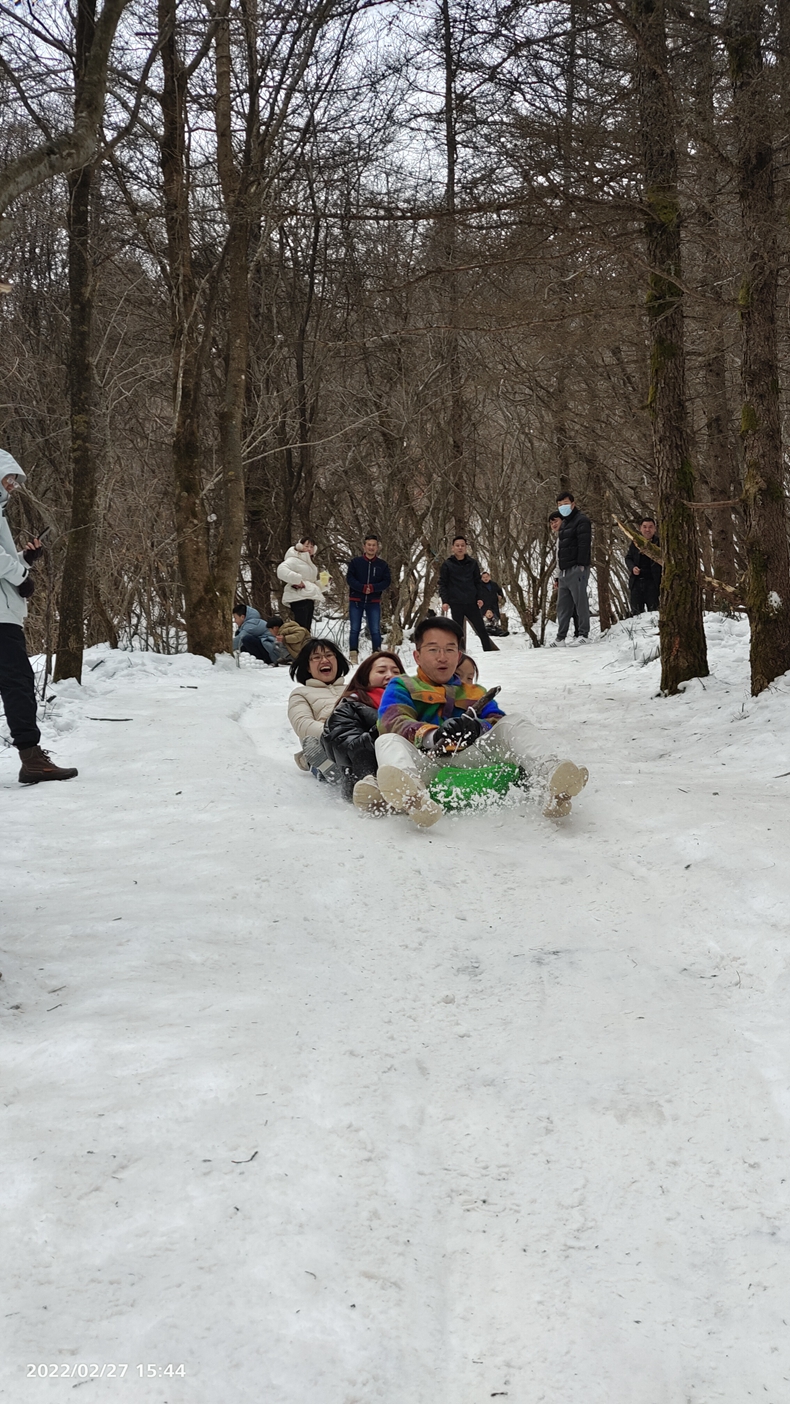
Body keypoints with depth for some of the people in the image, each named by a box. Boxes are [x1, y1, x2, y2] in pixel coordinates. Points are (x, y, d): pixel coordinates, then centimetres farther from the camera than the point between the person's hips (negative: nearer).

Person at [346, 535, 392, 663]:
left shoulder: (382, 565, 5)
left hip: (374, 602, 0)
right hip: (356, 601, 0)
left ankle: (377, 654, 4)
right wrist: (362, 588, -18)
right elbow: (350, 578, -5)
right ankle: (353, 655, 5)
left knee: (375, 630, -2)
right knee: (355, 629, 2)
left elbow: (387, 581, 0)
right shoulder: (355, 562, 1)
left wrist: (373, 588, -15)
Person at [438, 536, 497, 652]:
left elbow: (477, 582, 15)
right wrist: (444, 601, -9)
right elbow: (442, 584, 1)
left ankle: (489, 651, 6)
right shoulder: (447, 564, 1)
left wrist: (479, 597, 3)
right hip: (456, 604, -2)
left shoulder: (472, 563, 9)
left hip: (471, 603, 2)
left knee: (482, 629, 1)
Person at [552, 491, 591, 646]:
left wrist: (581, 565, -21)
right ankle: (560, 637, 10)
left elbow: (584, 544, -15)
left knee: (580, 601, -6)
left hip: (577, 569, -9)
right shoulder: (564, 524, 23)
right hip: (564, 570, 9)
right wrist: (560, 569, 18)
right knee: (563, 605, 8)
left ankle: (584, 634, -1)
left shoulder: (581, 521, -6)